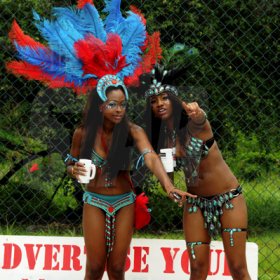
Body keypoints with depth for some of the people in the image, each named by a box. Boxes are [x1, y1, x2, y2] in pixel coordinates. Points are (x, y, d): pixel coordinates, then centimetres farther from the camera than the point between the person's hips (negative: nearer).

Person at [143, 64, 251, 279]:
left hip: (228, 198, -4)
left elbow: (200, 119, -42)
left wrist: (197, 113, -65)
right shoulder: (161, 136, -2)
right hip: (195, 202, 5)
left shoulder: (192, 125, -17)